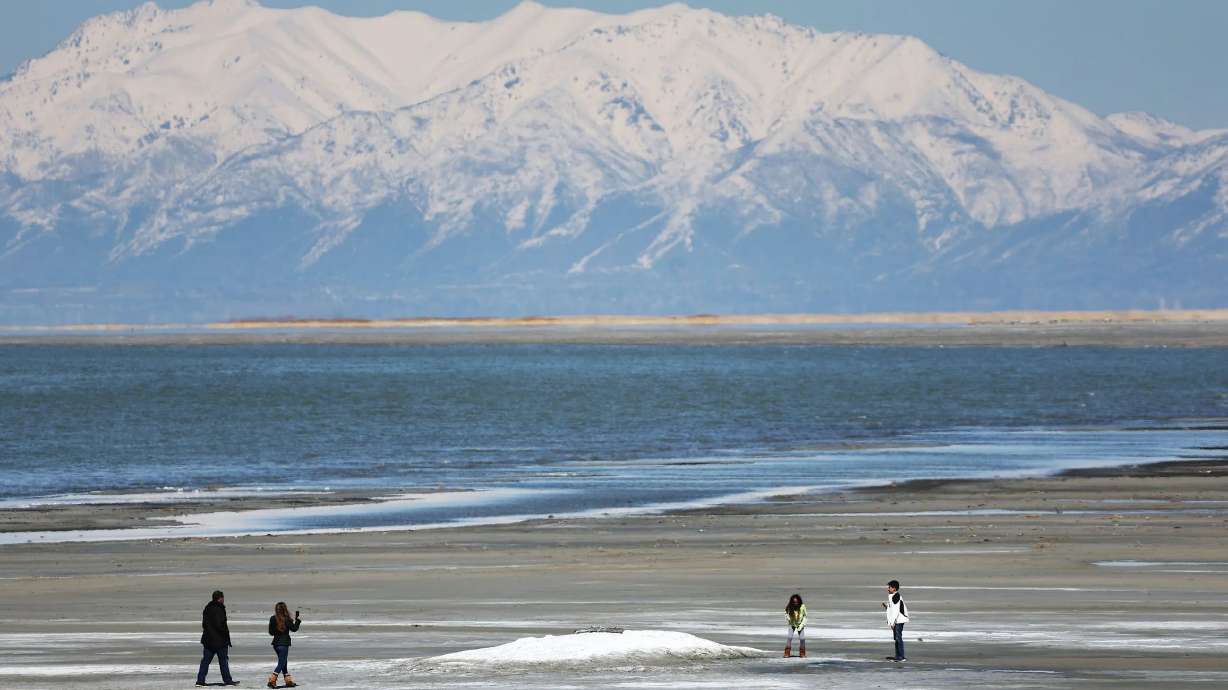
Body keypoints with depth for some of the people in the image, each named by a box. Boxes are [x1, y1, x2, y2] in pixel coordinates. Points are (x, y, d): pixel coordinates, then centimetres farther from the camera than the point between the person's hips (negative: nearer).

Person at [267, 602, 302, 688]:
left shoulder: (273, 619, -2)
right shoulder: (286, 620, -14)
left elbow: (271, 632, 1)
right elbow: (294, 629, -3)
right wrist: (297, 620, 7)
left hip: (276, 643, 5)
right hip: (284, 643, -5)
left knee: (284, 662, 18)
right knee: (281, 663, 0)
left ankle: (288, 680, 24)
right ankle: (272, 680, -13)